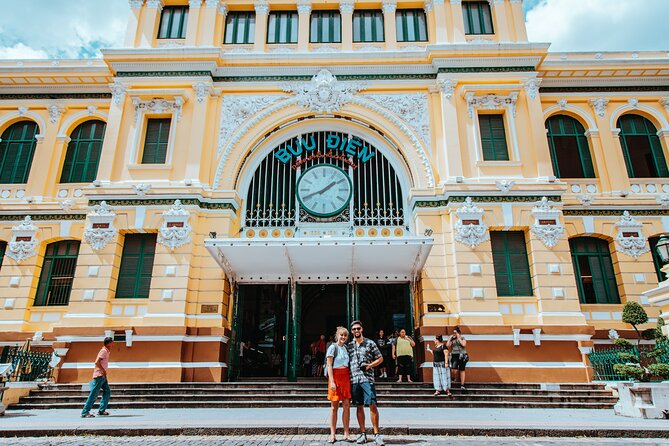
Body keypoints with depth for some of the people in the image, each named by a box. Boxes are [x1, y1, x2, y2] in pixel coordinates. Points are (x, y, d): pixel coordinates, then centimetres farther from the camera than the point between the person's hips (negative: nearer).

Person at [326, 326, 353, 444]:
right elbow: (329, 365, -8)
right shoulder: (333, 347, -4)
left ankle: (346, 434, 11)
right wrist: (332, 381, -14)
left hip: (346, 377, 5)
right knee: (334, 407, 1)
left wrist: (350, 378, 6)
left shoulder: (346, 348, 13)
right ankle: (332, 435, 9)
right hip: (335, 376, -5)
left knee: (347, 405, 3)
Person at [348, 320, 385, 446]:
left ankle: (377, 434, 0)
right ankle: (362, 433, 16)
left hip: (367, 378, -3)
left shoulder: (370, 343, 4)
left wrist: (370, 365, -7)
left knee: (372, 405, -8)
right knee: (359, 406, 7)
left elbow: (380, 358, 8)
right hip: (354, 379, 3)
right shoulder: (349, 346, 12)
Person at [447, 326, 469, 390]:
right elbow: (447, 345, -3)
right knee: (454, 370, -16)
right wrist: (450, 338, -3)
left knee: (462, 370, 3)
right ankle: (454, 378, 15)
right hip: (454, 356, 1)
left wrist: (458, 338, -11)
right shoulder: (452, 339, 8)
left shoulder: (462, 338, 3)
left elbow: (464, 344, -15)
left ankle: (462, 385, 12)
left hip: (462, 356, -1)